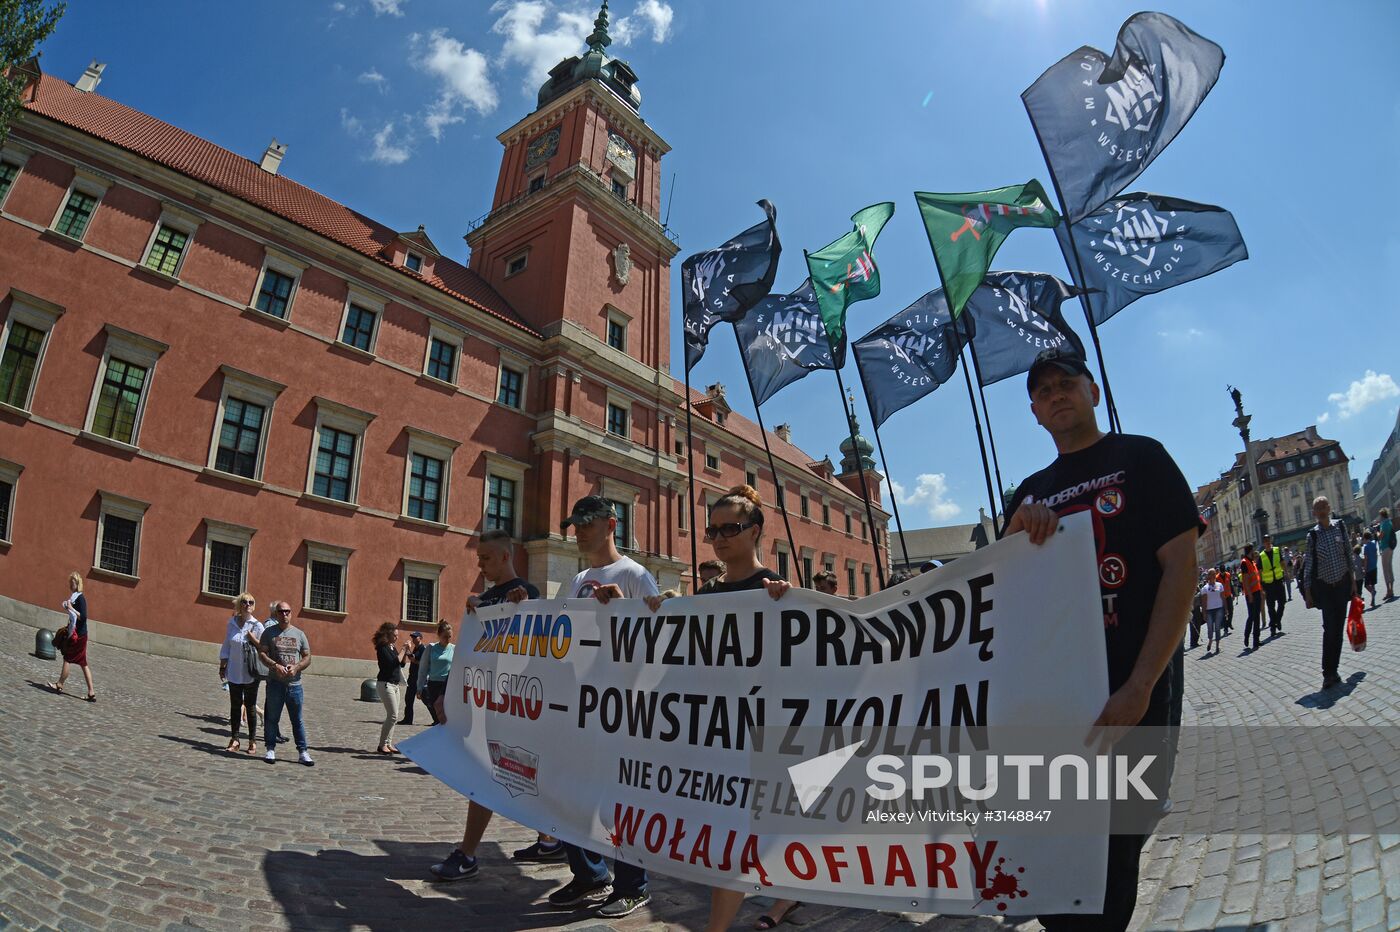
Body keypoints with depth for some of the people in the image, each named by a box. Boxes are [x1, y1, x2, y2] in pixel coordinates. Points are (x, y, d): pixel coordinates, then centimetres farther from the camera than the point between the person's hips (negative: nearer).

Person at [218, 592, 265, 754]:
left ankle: (252, 741, 12)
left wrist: (253, 639, -14)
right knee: (235, 705, 9)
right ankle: (234, 739, 20)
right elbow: (226, 646, 11)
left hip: (251, 673, -2)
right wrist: (222, 667, 10)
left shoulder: (257, 626, -6)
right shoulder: (231, 623, 2)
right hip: (234, 672, 2)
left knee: (250, 706, 5)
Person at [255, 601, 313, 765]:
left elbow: (307, 658, 8)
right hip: (275, 683, -1)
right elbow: (262, 653, -2)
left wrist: (296, 667, -11)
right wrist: (275, 665, -18)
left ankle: (303, 752, 10)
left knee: (297, 720, 6)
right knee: (272, 718, 6)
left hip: (294, 684, 1)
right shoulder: (269, 632, 4)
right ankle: (271, 749, 19)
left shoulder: (299, 634, 9)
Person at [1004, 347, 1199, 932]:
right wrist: (1018, 528, -10)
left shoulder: (1139, 457, 2)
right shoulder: (1032, 492, 14)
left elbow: (1181, 565, -8)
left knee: (1113, 855, 5)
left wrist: (1140, 687, -18)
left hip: (1130, 690, -4)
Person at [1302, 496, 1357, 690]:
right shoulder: (1312, 535, -4)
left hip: (1342, 583, 2)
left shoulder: (1340, 526, 1)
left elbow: (1348, 554, 7)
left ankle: (1332, 671, 17)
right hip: (1324, 587, -2)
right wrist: (1307, 591, -2)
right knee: (1330, 628, -10)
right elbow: (1308, 564, -1)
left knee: (1338, 628, 6)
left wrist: (1353, 579, 4)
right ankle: (1328, 672, -3)